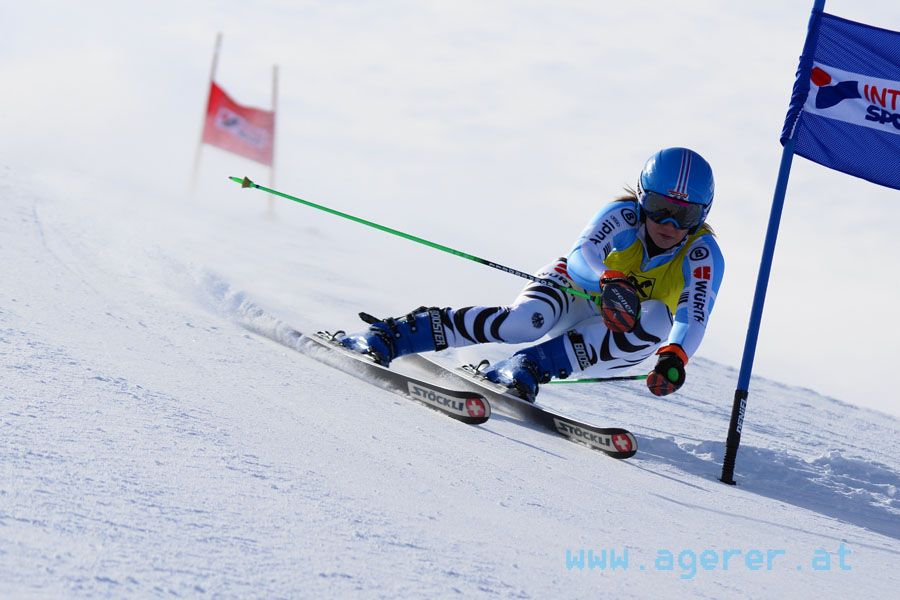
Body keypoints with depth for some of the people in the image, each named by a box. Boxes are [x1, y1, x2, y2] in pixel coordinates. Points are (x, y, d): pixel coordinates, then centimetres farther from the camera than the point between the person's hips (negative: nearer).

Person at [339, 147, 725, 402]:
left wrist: (675, 357, -58)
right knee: (523, 322, -35)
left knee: (658, 320, -34)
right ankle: (387, 337, -28)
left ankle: (528, 367, -38)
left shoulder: (702, 254, -21)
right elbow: (581, 255, -38)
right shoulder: (624, 215, -22)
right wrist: (610, 281, -61)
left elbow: (694, 317, -36)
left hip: (617, 341, 2)